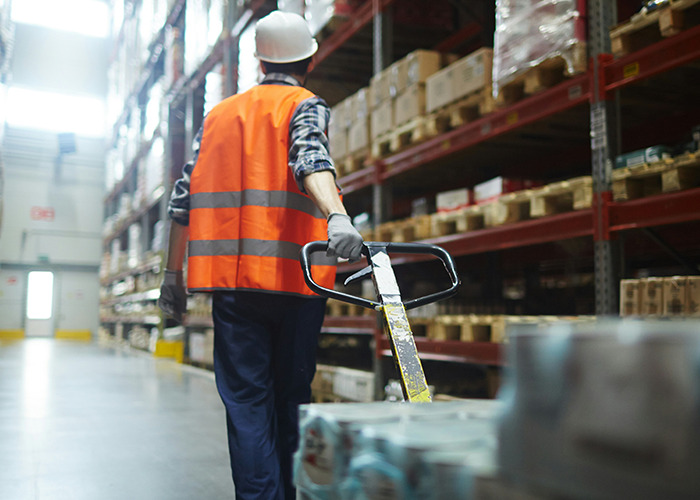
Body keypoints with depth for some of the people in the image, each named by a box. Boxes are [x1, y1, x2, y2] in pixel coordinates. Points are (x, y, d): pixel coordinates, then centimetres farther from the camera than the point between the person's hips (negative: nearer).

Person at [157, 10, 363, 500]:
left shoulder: (218, 114, 19)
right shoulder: (306, 106, 5)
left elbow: (184, 198, 15)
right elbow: (311, 159, -19)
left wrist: (173, 275, 19)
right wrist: (338, 217, -36)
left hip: (231, 278, 3)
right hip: (292, 273, -2)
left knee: (246, 400, 3)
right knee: (292, 397, 10)